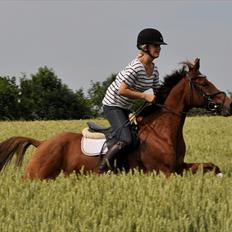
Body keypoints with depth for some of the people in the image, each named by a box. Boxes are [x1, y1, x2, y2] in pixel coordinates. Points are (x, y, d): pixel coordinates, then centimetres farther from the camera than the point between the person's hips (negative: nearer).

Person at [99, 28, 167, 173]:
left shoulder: (154, 70, 3)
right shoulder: (135, 68, -23)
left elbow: (157, 92, 13)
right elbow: (122, 90, -29)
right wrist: (145, 96, -27)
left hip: (126, 108, 10)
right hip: (113, 105, -10)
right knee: (126, 140, -23)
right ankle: (102, 169, -16)